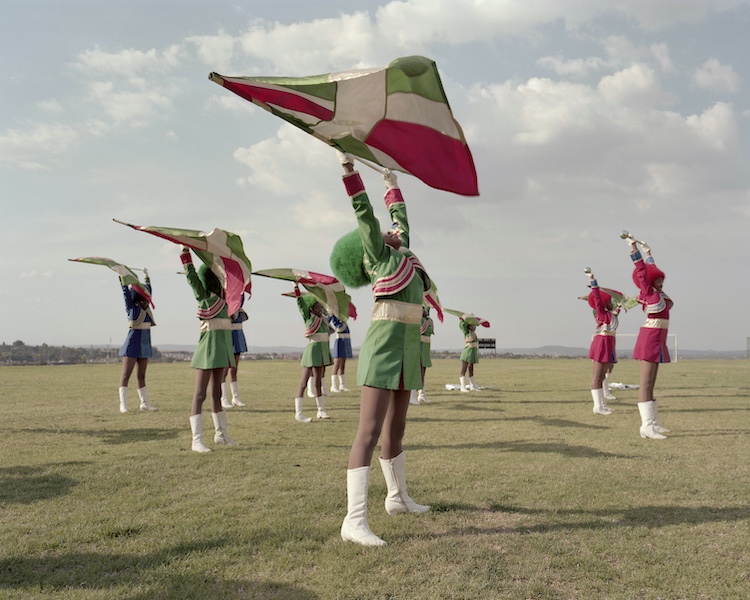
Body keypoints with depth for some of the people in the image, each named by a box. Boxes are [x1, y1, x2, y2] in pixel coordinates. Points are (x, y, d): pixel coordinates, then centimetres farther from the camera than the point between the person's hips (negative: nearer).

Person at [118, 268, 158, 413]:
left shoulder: (146, 307, 9)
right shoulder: (131, 307, -5)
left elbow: (148, 289, 22)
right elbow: (125, 291, -11)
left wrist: (147, 275, 31)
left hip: (144, 346, 7)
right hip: (132, 345, -6)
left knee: (141, 376, 10)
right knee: (126, 374, -6)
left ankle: (144, 403, 12)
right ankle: (123, 404, -8)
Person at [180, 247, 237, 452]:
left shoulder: (219, 295, 12)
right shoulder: (203, 295, -8)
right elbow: (191, 275, -17)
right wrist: (185, 252, -19)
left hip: (221, 347, 9)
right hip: (209, 345, -9)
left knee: (216, 392, 17)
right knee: (200, 394, -9)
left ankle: (221, 434, 28)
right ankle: (197, 440, -11)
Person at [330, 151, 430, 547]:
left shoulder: (401, 252, 20)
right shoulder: (377, 255, 0)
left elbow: (399, 216, 34)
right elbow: (364, 211, -7)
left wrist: (393, 184, 45)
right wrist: (349, 167, -11)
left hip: (407, 348, 9)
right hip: (384, 345, -9)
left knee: (396, 429, 20)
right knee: (370, 431, -15)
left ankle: (397, 497, 34)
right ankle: (354, 519, -19)